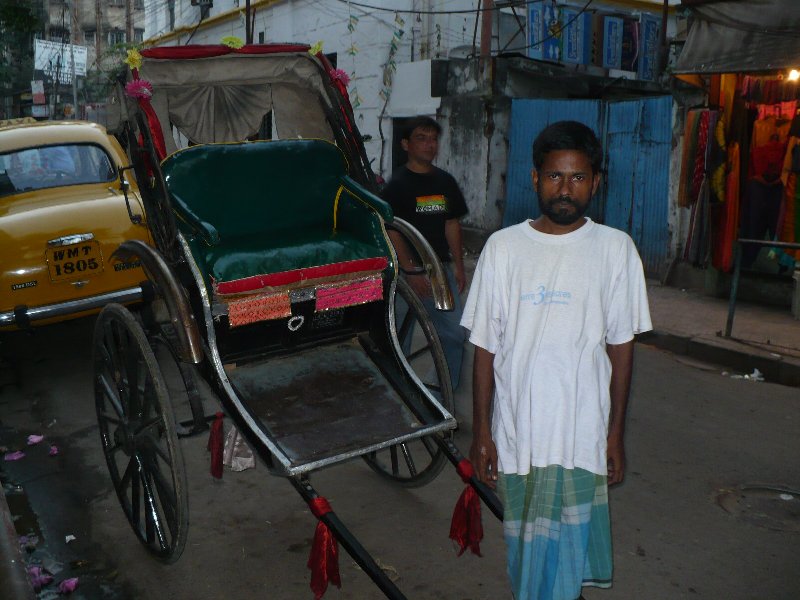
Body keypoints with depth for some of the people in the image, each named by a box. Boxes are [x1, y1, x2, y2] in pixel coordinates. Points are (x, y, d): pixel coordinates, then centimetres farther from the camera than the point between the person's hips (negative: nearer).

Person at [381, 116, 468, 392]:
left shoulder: (445, 181, 8)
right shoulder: (397, 184, -9)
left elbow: (452, 224, 13)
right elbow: (392, 231, -13)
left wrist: (458, 265, 9)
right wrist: (411, 271, -17)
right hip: (407, 270, -5)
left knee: (454, 332, 6)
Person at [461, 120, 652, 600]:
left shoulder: (615, 249, -3)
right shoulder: (503, 247, -2)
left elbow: (621, 349, 2)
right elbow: (486, 347, 0)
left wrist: (616, 434, 2)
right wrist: (482, 430, 0)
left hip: (581, 437, -1)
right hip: (515, 433, 1)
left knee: (564, 559, 6)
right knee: (525, 552, 16)